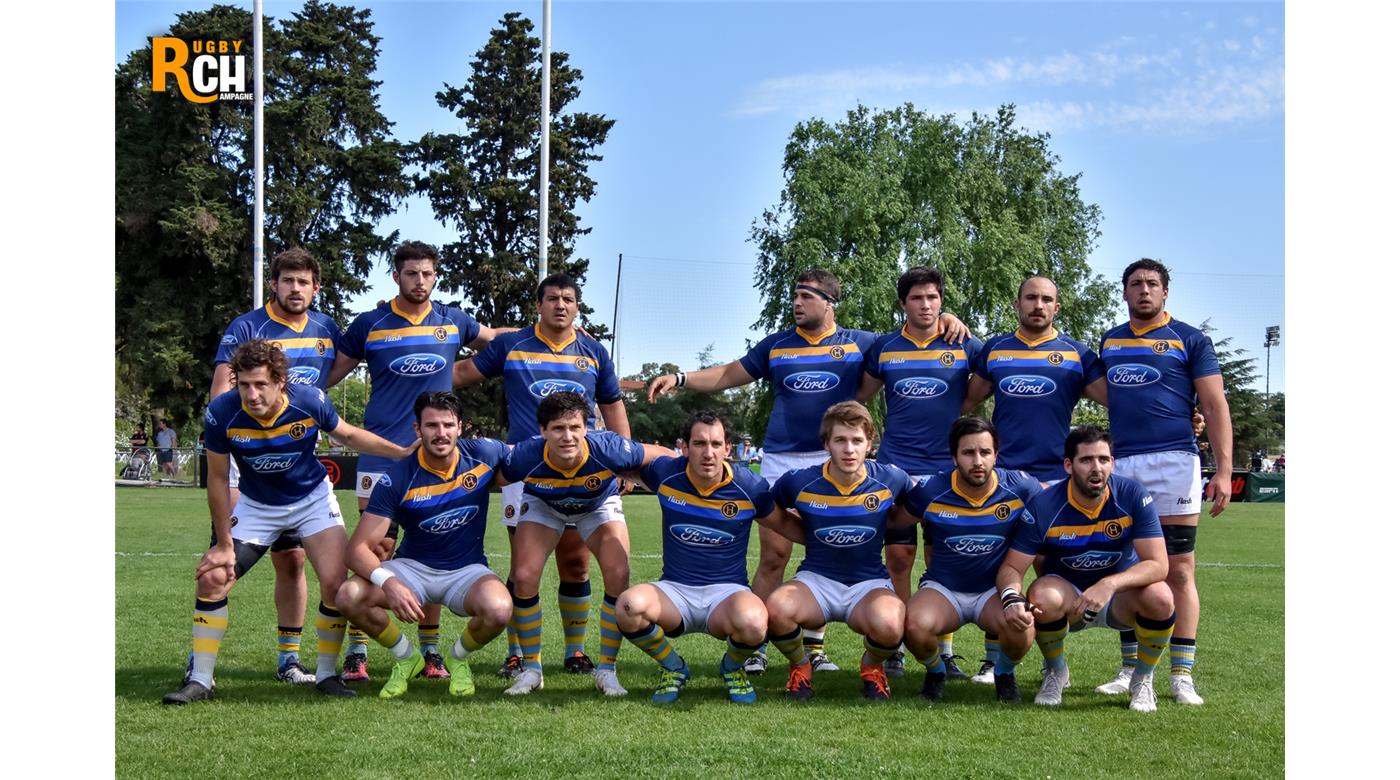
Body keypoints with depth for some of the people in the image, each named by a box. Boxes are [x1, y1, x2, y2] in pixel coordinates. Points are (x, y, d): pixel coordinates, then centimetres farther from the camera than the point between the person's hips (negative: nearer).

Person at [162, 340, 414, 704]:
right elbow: (218, 479, -13)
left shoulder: (311, 401, -26)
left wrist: (403, 452, -7)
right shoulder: (221, 413, -26)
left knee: (335, 583, -15)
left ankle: (327, 674, 6)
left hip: (313, 499, -1)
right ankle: (200, 680, 4)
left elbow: (349, 434, -3)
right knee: (211, 579, -10)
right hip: (255, 506, 1)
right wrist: (224, 543, -10)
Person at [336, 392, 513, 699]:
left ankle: (458, 658, 4)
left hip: (467, 569, 0)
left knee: (499, 610, -35)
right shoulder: (398, 479, -17)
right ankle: (405, 657, 4)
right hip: (413, 567, 0)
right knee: (348, 596, -27)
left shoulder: (484, 454, -11)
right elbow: (359, 547, -20)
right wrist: (389, 582, -37)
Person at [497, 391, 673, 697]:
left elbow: (667, 457, -25)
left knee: (618, 576, -18)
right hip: (543, 506, 1)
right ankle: (531, 669, 7)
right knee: (523, 577, -14)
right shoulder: (526, 457, -38)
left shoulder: (608, 449, -40)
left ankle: (606, 670, 0)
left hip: (599, 506, 0)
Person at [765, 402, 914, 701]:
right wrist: (805, 535, 7)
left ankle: (872, 666, 4)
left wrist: (885, 525, 7)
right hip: (816, 580, 0)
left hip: (869, 583, 0)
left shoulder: (891, 480, -6)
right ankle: (799, 666, 1)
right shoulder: (799, 482, -7)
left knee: (889, 625, -37)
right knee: (777, 608, -35)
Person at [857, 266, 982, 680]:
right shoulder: (883, 347, 7)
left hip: (948, 469, -1)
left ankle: (945, 649, 11)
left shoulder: (964, 346, 3)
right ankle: (895, 648, 10)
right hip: (895, 469, 1)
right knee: (897, 559, 1)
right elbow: (859, 394, 18)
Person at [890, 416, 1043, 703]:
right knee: (915, 625, -34)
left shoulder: (1019, 488, -11)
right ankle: (935, 670, 4)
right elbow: (893, 521, 7)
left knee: (1021, 628, -34)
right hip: (943, 589, 0)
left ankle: (1004, 673, 4)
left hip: (995, 590, 0)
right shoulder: (930, 491, -11)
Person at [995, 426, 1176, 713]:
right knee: (1042, 596, -35)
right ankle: (1055, 673, -2)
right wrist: (1011, 598, -38)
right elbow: (1012, 567, -14)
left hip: (1119, 597, 1)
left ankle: (1142, 679, -1)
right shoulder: (1043, 506, -17)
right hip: (1066, 594, 0)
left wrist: (1110, 585, -40)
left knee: (1159, 597, -32)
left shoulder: (1134, 496, -17)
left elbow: (1157, 564, -22)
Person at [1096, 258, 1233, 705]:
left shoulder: (1190, 340, 5)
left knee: (1179, 570, -4)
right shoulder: (1109, 342, 17)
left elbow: (1215, 406, 0)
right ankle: (1130, 670, 12)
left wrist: (1223, 470, -9)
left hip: (1174, 463, -4)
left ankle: (1182, 675, -1)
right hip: (1121, 466, 4)